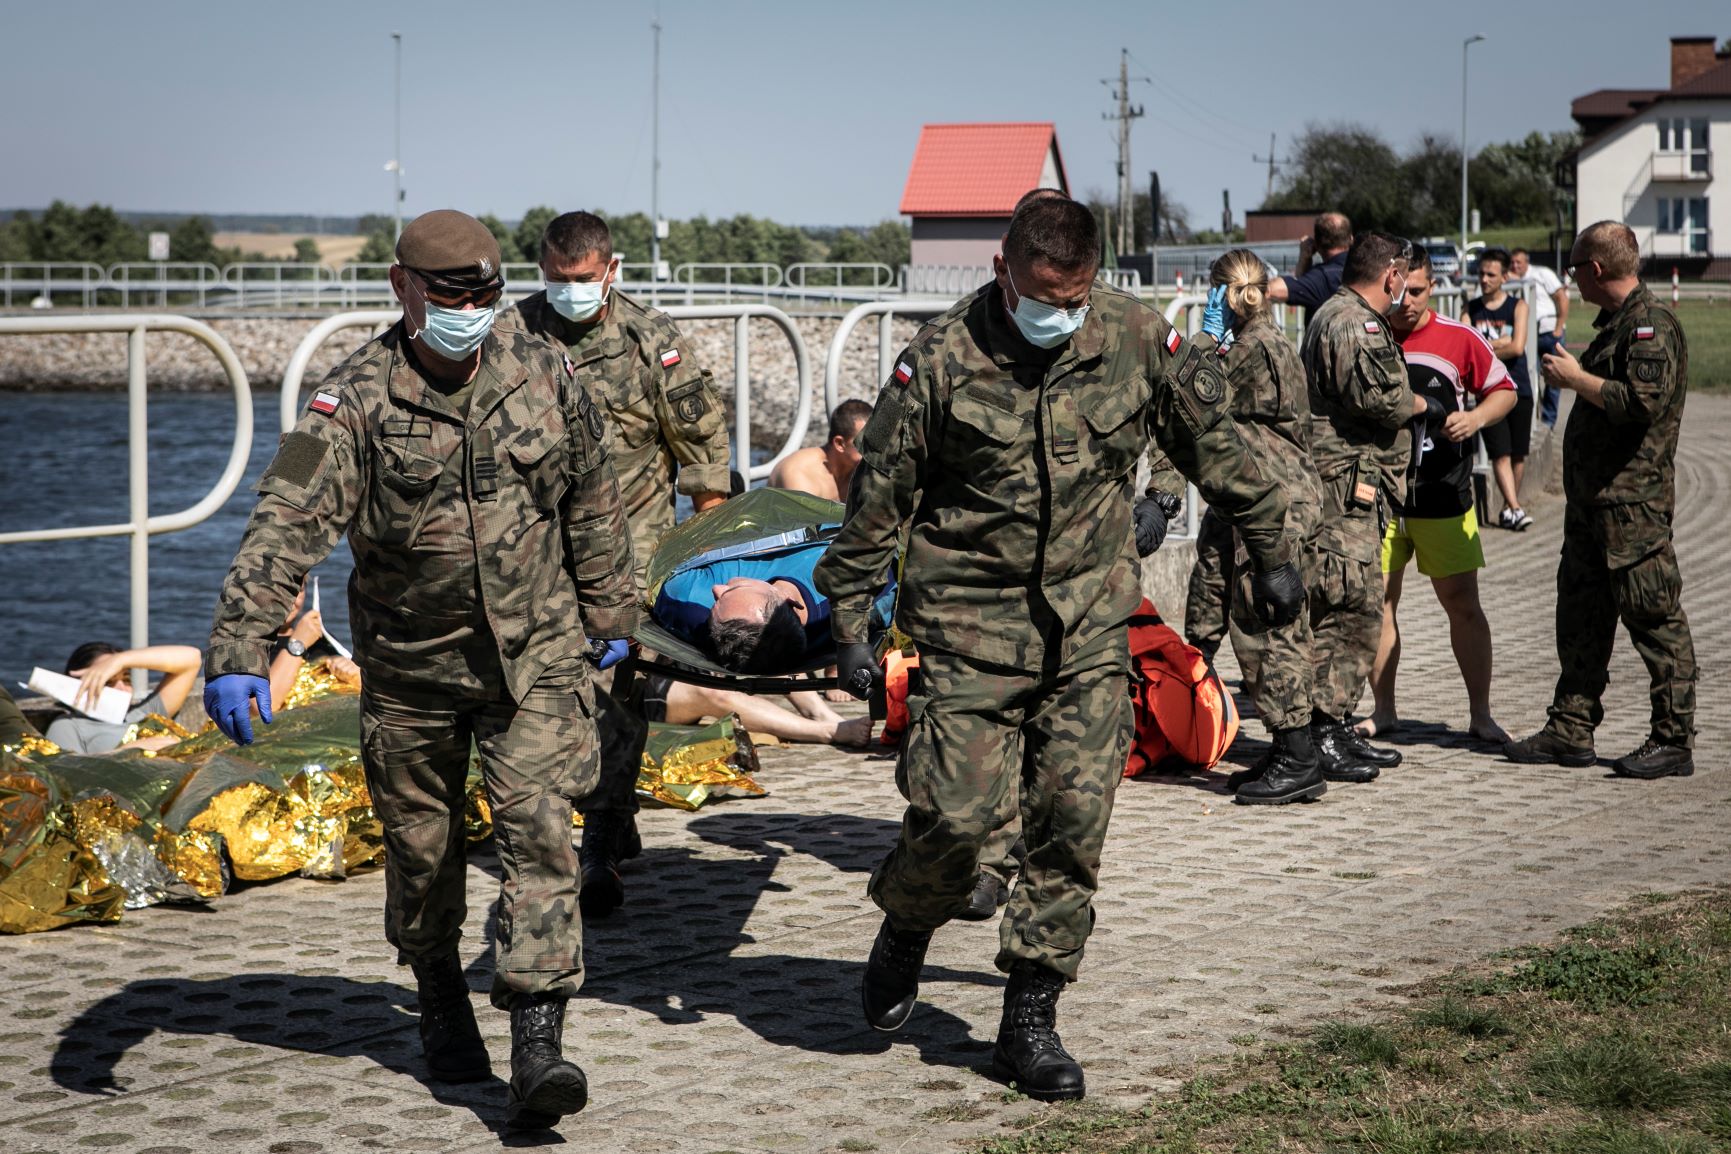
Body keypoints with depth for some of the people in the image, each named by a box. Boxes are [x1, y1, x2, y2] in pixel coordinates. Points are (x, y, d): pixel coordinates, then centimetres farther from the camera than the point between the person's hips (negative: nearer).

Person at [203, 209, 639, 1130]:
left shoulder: (544, 378, -3)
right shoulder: (357, 399, -14)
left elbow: (592, 505, 12)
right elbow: (287, 523, -25)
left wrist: (607, 613, 19)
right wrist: (237, 649, -36)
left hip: (531, 656, 1)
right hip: (411, 666, -1)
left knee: (537, 832, -11)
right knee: (421, 846, 13)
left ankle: (537, 1046, -14)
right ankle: (441, 1002, 38)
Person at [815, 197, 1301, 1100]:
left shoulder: (1138, 340, -3)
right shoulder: (941, 361, -10)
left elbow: (1212, 444, 11)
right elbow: (880, 493, -3)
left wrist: (1268, 550, 17)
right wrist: (850, 617, -1)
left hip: (1090, 624, 3)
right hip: (971, 622, -3)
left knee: (1076, 816, -3)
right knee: (959, 809, -10)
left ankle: (1030, 1019, 8)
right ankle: (905, 931, 23)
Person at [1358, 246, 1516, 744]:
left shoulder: (1458, 339, -1)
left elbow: (1504, 390, 7)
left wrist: (1476, 417, -12)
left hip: (1443, 495, -1)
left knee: (1463, 603, -1)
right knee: (1376, 603, 3)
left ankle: (1481, 714, 6)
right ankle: (1383, 710, 14)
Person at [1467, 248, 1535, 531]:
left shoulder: (1518, 307, 2)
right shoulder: (1471, 309, 6)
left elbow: (1517, 348, -10)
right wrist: (1500, 343, -13)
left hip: (1518, 390, 0)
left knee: (1519, 455, 4)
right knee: (1500, 454, -12)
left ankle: (1508, 507, 18)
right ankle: (1515, 509, -16)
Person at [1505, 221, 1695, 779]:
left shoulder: (1652, 325, -13)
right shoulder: (1617, 323, 18)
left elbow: (1642, 401, -25)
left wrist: (1575, 377, -16)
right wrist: (1572, 372, 12)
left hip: (1634, 500, -10)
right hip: (1592, 498, 10)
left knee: (1654, 618, -5)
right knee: (1580, 616, 12)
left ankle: (1674, 740, 0)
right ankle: (1570, 731, 18)